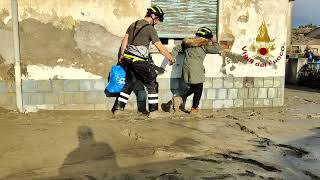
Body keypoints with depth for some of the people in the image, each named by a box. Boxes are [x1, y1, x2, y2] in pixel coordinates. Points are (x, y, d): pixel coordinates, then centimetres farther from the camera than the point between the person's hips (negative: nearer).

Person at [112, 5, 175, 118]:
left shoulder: (133, 24, 13)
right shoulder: (150, 28, -9)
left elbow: (124, 40, 15)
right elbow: (161, 48, -10)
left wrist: (121, 56, 22)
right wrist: (171, 59, 2)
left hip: (128, 59, 8)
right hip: (140, 61, -7)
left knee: (129, 82, 18)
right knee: (152, 84, 5)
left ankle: (118, 108, 21)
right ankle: (153, 111, 7)